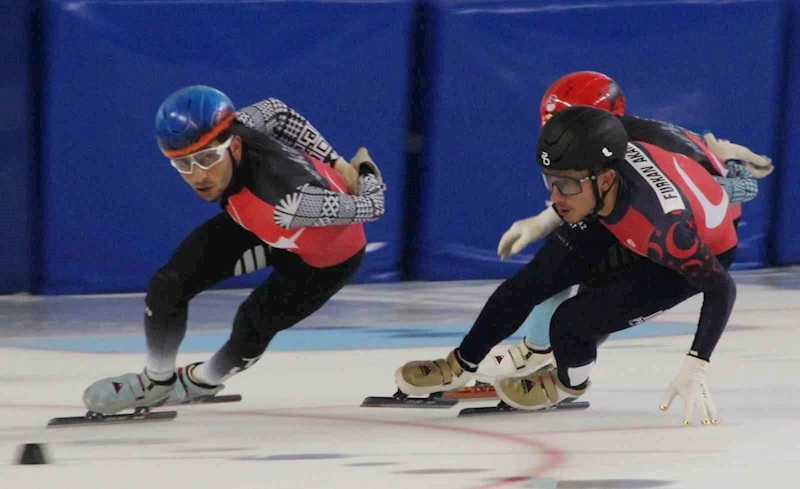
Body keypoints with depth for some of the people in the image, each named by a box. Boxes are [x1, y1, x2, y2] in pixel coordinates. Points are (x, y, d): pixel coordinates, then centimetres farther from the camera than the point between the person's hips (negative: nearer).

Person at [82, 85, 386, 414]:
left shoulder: (285, 200, -49)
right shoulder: (218, 139, -30)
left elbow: (371, 206, -35)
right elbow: (274, 111, -9)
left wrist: (366, 176, -10)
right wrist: (336, 163, -1)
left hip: (327, 255, -5)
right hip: (257, 224, 5)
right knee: (170, 284, -5)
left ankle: (205, 380, 31)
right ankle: (156, 381, 20)